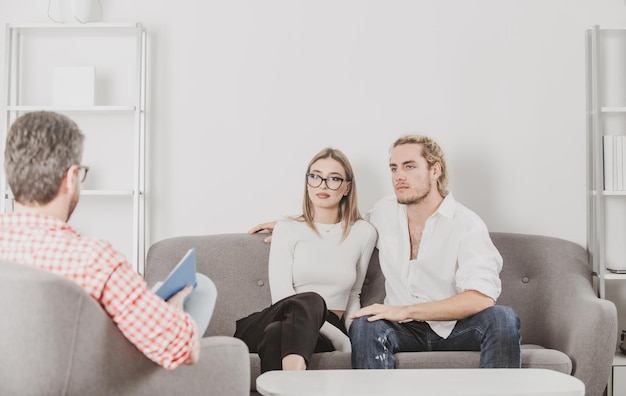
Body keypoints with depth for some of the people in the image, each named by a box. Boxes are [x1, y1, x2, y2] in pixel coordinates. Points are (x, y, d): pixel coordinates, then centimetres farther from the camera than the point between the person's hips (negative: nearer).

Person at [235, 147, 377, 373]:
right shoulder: (287, 229, 6)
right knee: (310, 301, -38)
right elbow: (281, 296, -6)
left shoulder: (363, 233, 12)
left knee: (278, 333, -37)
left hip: (324, 332, 0)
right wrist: (341, 339, -16)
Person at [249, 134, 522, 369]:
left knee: (502, 318, -32)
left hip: (456, 327, -2)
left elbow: (481, 297, -25)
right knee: (365, 325, -29)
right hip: (406, 330, 3)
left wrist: (405, 310, -29)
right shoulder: (385, 211, 5)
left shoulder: (466, 225, -12)